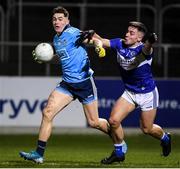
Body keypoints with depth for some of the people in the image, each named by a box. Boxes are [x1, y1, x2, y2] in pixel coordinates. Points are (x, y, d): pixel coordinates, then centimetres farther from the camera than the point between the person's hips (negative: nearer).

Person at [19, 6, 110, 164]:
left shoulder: (73, 33, -13)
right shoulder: (56, 39, 11)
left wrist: (98, 45, -45)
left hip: (85, 82, -6)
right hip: (67, 84, 6)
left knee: (94, 122, 3)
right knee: (47, 112, -10)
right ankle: (39, 154, -9)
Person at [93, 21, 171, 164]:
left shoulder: (142, 49, -25)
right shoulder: (120, 44, -9)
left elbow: (146, 49, -49)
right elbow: (102, 41, -15)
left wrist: (150, 42, -73)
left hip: (147, 93, -5)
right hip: (129, 92, 5)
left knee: (147, 129, 9)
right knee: (114, 120, -11)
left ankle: (165, 138, 43)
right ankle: (119, 152, 10)